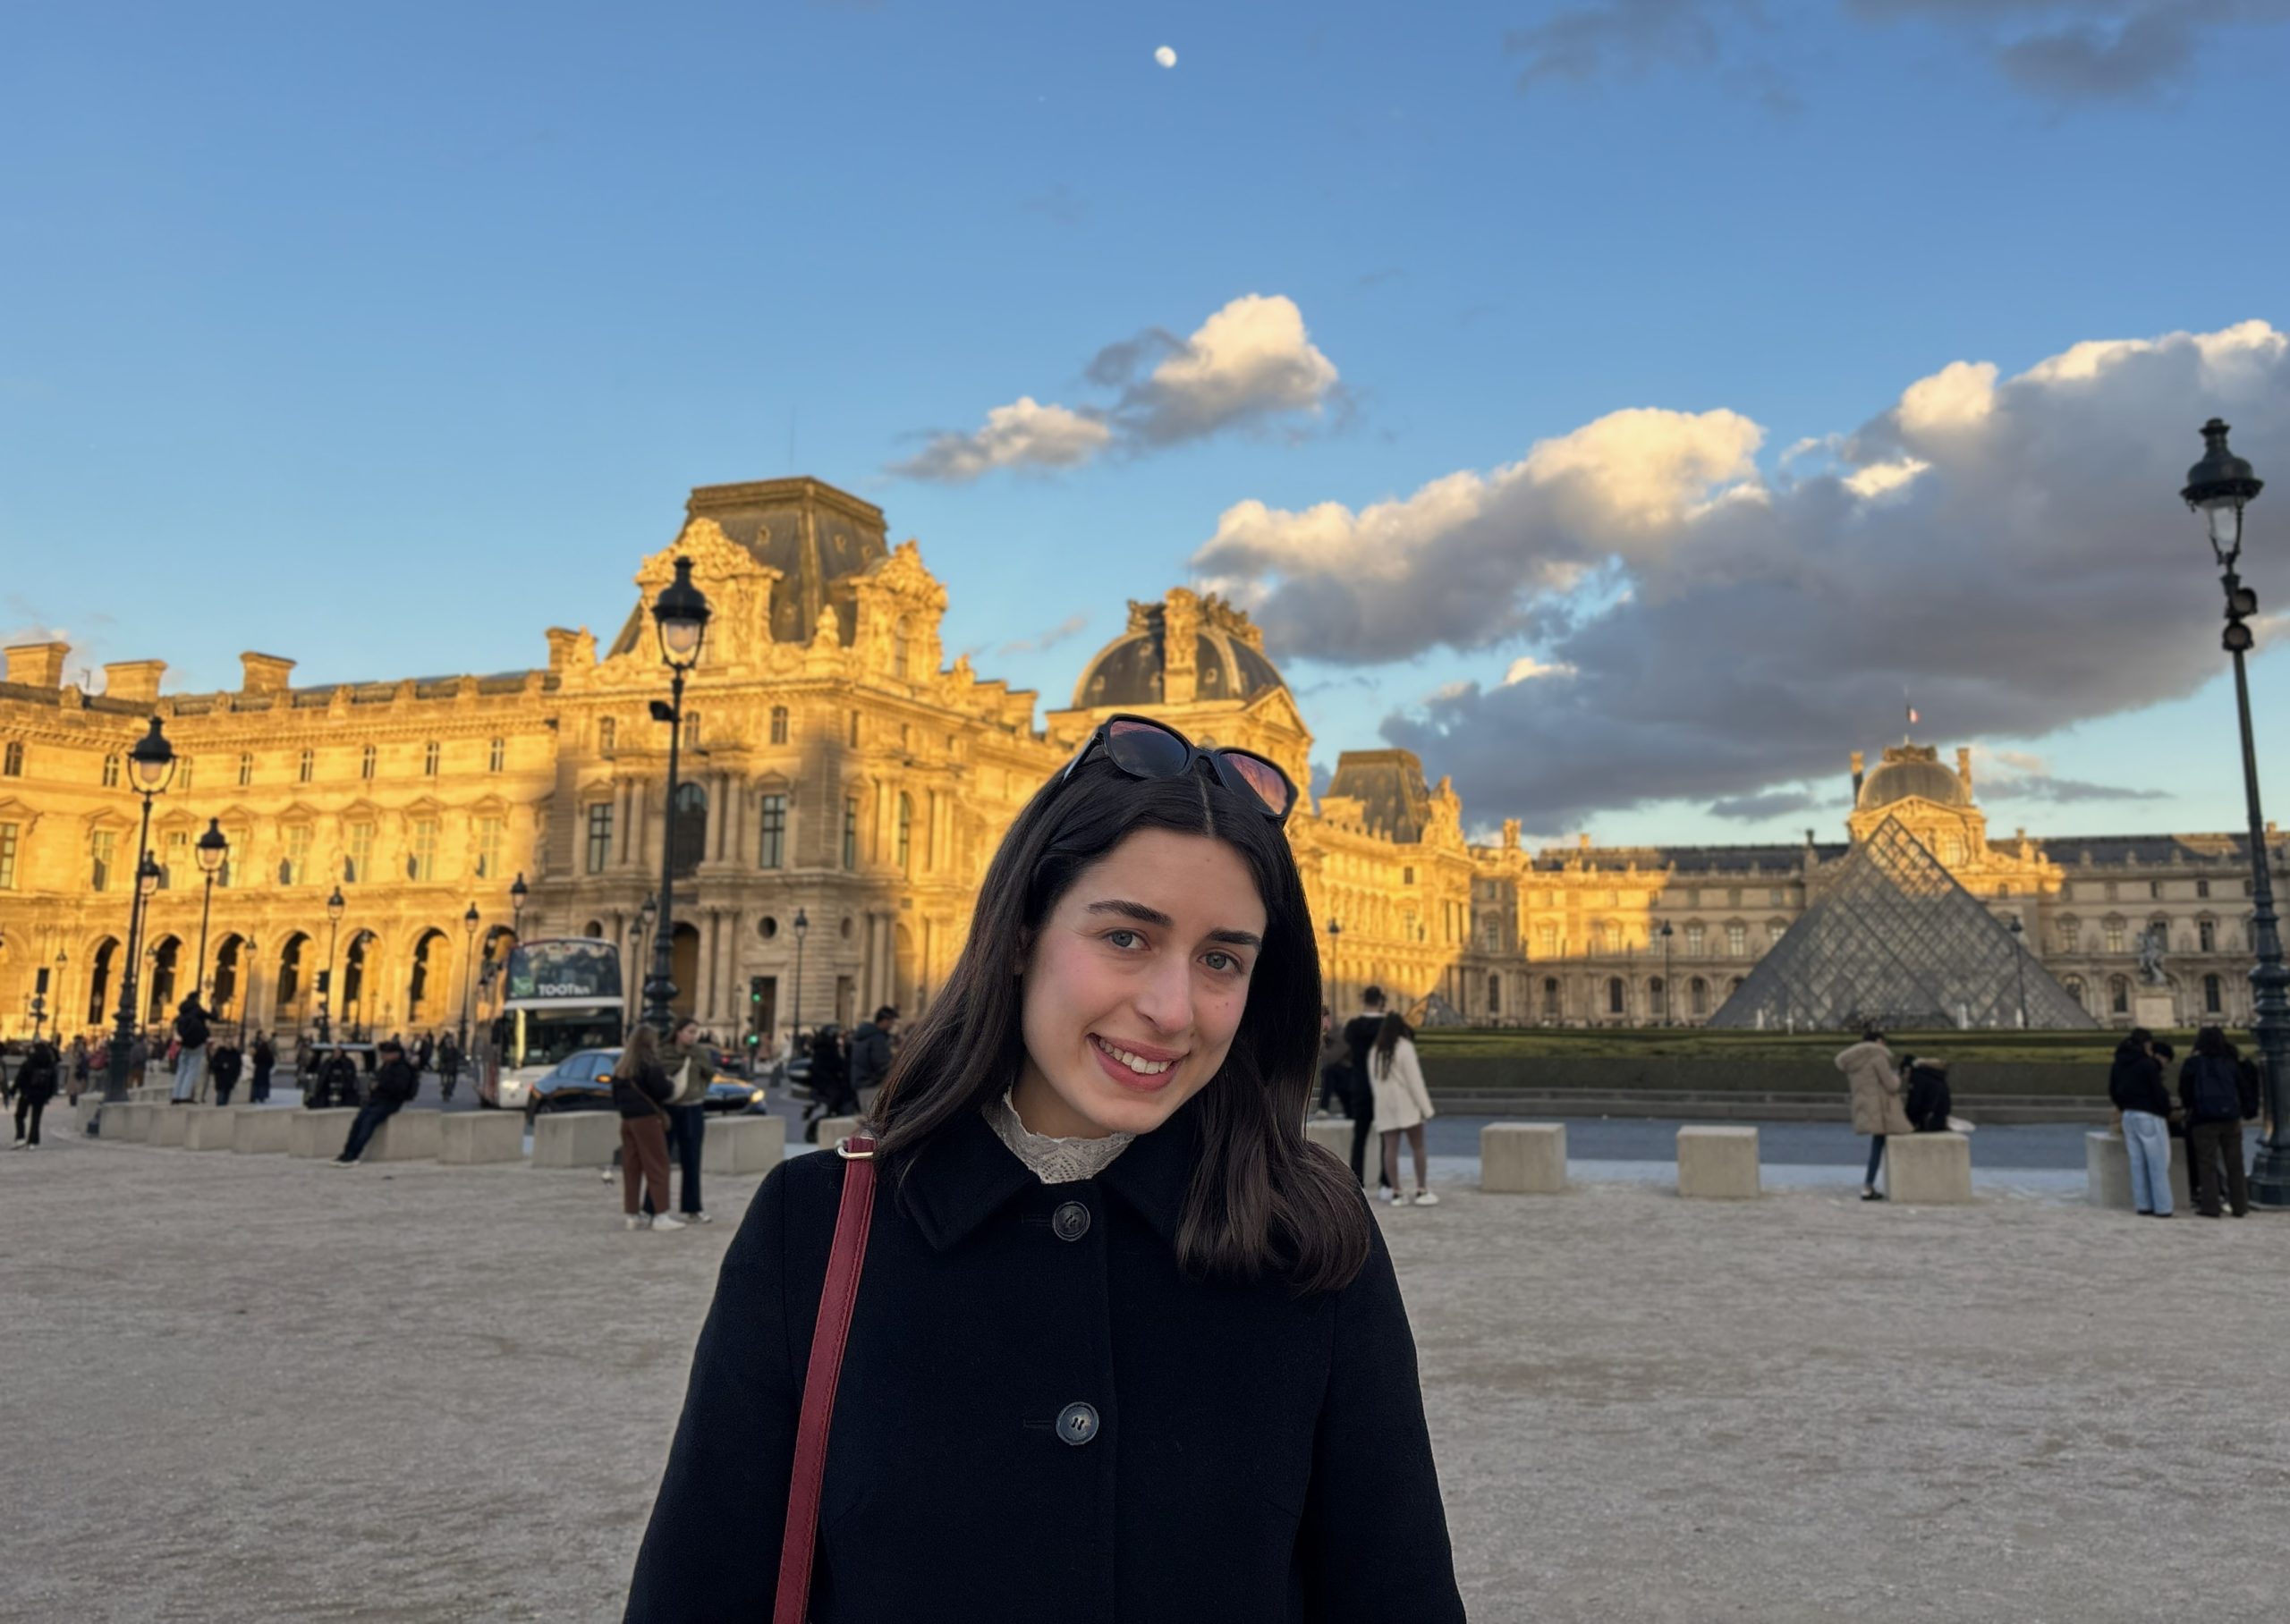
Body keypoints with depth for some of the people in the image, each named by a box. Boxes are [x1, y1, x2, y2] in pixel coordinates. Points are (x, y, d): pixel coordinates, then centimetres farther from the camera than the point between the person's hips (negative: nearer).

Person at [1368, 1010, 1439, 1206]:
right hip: (1406, 1104, -5)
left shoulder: (1375, 1051, 12)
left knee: (1391, 1149, 2)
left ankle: (1396, 1193, 1)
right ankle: (1422, 1191, 0)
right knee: (1418, 1147, 3)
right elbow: (1414, 1080, -11)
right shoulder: (1404, 1047, -8)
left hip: (1384, 1105, 5)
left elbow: (1373, 1081, 12)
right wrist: (1427, 1108, -8)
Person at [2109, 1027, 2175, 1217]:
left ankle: (2143, 1204, 12)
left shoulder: (2117, 1065, 8)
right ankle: (2162, 1207, -1)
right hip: (2149, 1116, -7)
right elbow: (2159, 1092, -12)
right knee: (2158, 1164, -1)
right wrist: (2167, 1112, 2)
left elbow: (2113, 1092, 14)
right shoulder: (2147, 1064, -13)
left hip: (2128, 1116, 7)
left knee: (2137, 1162, 10)